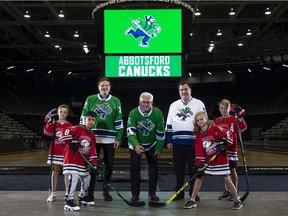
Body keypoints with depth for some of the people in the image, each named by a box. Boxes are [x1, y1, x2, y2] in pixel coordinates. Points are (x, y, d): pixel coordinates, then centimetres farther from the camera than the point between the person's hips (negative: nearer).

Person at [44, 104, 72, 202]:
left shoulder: (70, 126, 4)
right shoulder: (54, 124, 4)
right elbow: (47, 132, -13)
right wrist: (49, 122, -25)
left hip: (66, 152, 0)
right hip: (55, 152, 0)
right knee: (54, 172, 5)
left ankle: (67, 193, 12)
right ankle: (53, 193, 14)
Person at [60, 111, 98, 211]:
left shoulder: (92, 136, 9)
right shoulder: (79, 128, -10)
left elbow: (92, 152, 5)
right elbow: (64, 131, -22)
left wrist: (94, 165, -3)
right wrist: (71, 141, -27)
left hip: (83, 162, 8)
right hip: (72, 159, -8)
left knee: (87, 178, 16)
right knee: (74, 178, -20)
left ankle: (82, 197, 38)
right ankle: (69, 202, -13)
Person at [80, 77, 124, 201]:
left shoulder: (115, 101, 7)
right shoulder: (90, 100, 5)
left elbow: (119, 121, 6)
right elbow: (83, 118, 7)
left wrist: (118, 139, 1)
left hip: (110, 139, 1)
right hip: (93, 138, -1)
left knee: (109, 165, 6)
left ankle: (106, 191, 19)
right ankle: (90, 191, 13)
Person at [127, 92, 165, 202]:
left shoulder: (158, 113, -17)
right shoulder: (133, 113, -21)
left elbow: (160, 132, -8)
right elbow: (130, 132, -27)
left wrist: (159, 148, -6)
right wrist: (136, 145, -43)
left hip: (152, 144, 2)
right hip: (136, 144, -1)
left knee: (154, 167, 2)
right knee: (134, 168, -4)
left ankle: (152, 193, 15)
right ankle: (135, 194, 7)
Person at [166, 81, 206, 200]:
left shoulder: (199, 104, 4)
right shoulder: (174, 105, 13)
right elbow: (169, 124, 15)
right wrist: (169, 141, 9)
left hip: (193, 143, -3)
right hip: (177, 143, 3)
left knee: (194, 169, 2)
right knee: (178, 169, 7)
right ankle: (179, 193, 18)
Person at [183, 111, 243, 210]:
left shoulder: (215, 128, -12)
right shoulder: (198, 135, 3)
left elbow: (227, 134, -16)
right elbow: (199, 152, 1)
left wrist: (223, 144, -24)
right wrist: (200, 164, -6)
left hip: (220, 159, -5)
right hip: (207, 160, 5)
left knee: (226, 179, -4)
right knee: (198, 177, 1)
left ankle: (237, 201, 11)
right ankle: (192, 200, 9)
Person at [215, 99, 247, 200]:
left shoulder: (234, 119, -6)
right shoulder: (217, 121, 8)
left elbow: (242, 128, -20)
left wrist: (240, 118, -32)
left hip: (231, 148, -4)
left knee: (232, 170, 2)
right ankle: (227, 191, 21)